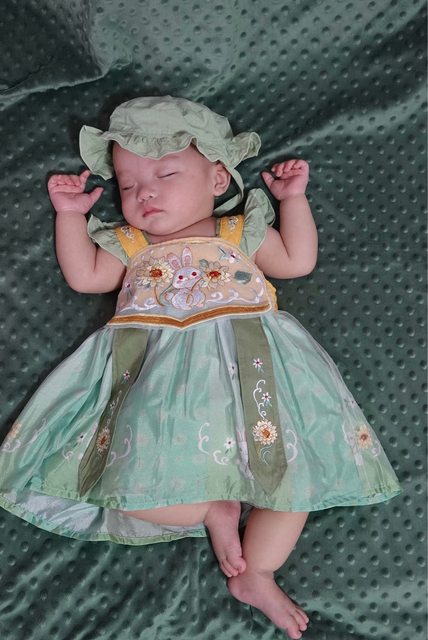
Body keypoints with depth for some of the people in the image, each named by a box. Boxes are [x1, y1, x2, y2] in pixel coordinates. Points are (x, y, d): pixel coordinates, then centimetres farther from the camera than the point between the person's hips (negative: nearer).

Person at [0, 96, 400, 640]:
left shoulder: (239, 232, 20)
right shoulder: (127, 244, 24)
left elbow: (298, 261, 17)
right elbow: (84, 277, 17)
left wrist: (293, 197, 14)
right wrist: (70, 214, 16)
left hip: (246, 369, 0)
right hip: (155, 377, 1)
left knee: (293, 462, -13)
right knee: (123, 474, -19)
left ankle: (255, 574, 1)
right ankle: (212, 508, 0)